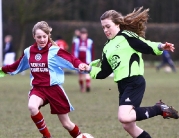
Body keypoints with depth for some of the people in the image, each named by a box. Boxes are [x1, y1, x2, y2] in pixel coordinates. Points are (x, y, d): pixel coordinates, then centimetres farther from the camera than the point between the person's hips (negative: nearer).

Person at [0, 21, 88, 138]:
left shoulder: (54, 51, -12)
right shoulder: (28, 52, 3)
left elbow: (71, 60, -22)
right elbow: (17, 66, 19)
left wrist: (81, 65, -42)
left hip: (54, 88, -3)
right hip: (38, 88, 3)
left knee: (66, 124, 4)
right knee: (32, 107, -31)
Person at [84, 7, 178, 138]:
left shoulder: (127, 36, -3)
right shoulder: (107, 48, 19)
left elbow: (147, 47, -11)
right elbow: (103, 73, 20)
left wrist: (160, 47, -28)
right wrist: (90, 69, 6)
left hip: (135, 82, -9)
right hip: (123, 86, 9)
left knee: (124, 117, -26)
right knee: (129, 126, 9)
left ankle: (160, 109, -9)